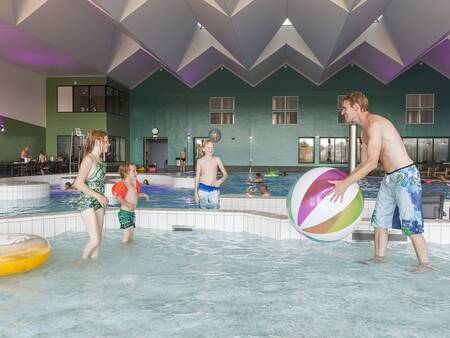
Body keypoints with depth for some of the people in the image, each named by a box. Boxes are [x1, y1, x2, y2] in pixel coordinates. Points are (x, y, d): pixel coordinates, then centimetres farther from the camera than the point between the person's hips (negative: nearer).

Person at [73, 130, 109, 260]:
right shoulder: (88, 159, -15)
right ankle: (82, 261, 13)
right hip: (87, 203, -8)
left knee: (98, 239, 11)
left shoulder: (99, 159, 9)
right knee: (95, 240, -9)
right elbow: (78, 184, -20)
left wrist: (102, 200, 13)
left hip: (98, 203, 8)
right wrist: (98, 196, -19)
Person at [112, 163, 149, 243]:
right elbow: (119, 198, -26)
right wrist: (128, 204, -37)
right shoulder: (123, 185, -16)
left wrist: (143, 194, 11)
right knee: (126, 236, -6)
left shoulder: (134, 183, 9)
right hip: (125, 212, -8)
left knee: (130, 236, 14)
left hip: (132, 212, 8)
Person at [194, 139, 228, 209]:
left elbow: (225, 174, 4)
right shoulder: (200, 161, 3)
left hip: (214, 189, 0)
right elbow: (197, 177, 8)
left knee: (215, 209, -6)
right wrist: (195, 192, 4)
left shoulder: (216, 159, 2)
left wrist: (220, 181, -17)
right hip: (203, 189, 0)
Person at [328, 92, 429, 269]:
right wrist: (345, 181, 7)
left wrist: (345, 184, -27)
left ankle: (425, 265, 4)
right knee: (379, 220, 12)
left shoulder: (375, 124, -19)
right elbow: (364, 164, 15)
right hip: (389, 178, 10)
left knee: (411, 226, -7)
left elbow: (372, 163, -26)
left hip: (405, 175, -10)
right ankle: (379, 258, 22)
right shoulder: (364, 131, 12)